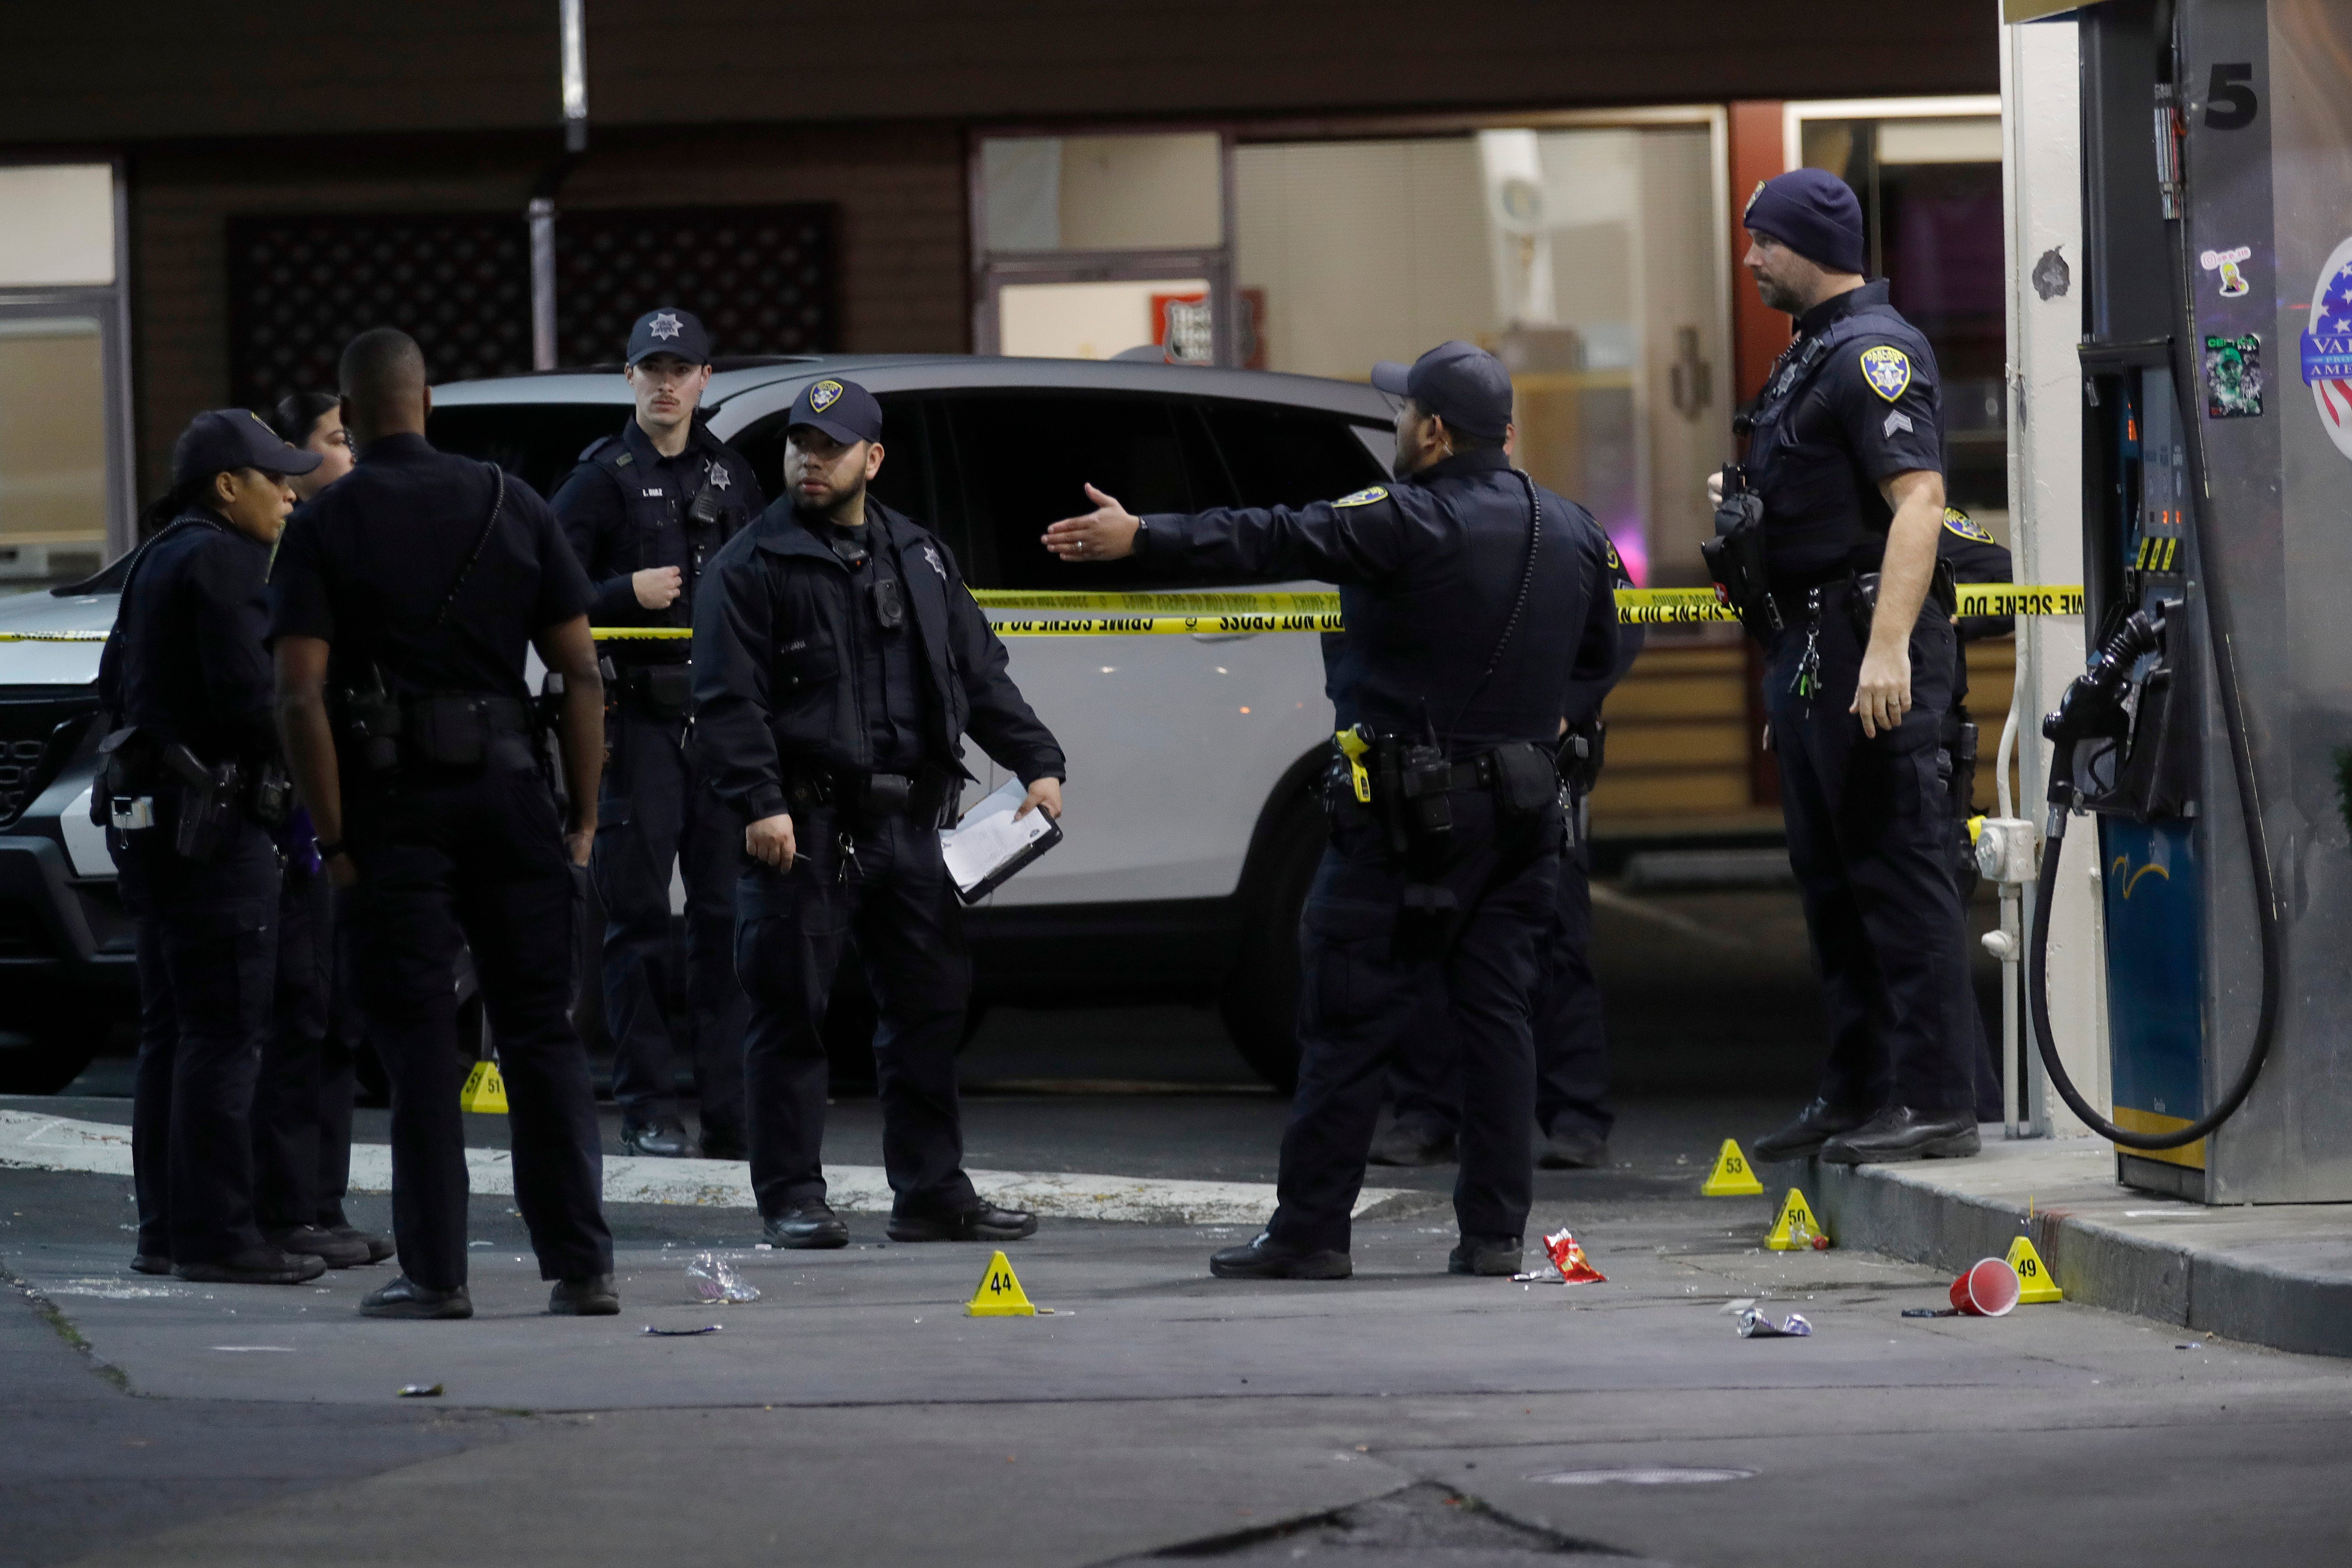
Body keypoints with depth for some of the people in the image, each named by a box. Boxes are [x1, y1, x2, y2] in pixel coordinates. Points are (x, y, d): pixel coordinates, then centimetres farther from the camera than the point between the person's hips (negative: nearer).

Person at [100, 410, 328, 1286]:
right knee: (223, 1032, -10)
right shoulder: (224, 562, -13)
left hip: (152, 819, 10)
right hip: (211, 822, -10)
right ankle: (217, 1236, -12)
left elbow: (115, 683, 24)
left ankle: (165, 1229, 16)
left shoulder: (160, 560, 18)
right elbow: (250, 695, -21)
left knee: (172, 1032, 13)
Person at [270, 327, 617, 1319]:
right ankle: (581, 1266, 5)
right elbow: (580, 672, 2)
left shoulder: (325, 528, -3)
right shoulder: (511, 507, 5)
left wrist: (333, 837, -8)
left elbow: (300, 697, -12)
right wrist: (584, 816, 6)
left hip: (393, 797, -2)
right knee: (541, 1033, 7)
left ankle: (435, 1273, 1)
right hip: (507, 788, 2)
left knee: (418, 1042, 3)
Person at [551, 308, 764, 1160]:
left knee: (726, 914, 2)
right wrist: (628, 594, -16)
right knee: (638, 919, -3)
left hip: (722, 719, 4)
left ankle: (729, 1111, 5)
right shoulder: (603, 478, 2)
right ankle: (648, 1110, 1)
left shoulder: (732, 478, 16)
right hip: (637, 721, -4)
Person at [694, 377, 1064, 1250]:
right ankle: (792, 1201, 3)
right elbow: (728, 700, -8)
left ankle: (932, 1194, 14)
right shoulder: (753, 566, -1)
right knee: (791, 1013, -3)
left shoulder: (920, 559, 16)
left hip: (908, 822, 5)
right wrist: (759, 803, -19)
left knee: (930, 1007, 7)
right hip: (805, 826, -5)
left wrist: (1036, 763, 7)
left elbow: (980, 676, 20)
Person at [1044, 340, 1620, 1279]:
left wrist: (1142, 539, -15)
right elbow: (1598, 653, 22)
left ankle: (1311, 1231, 0)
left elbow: (1271, 542, -17)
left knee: (1348, 1025, -1)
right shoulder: (1569, 533, 9)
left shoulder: (1412, 526, -13)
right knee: (1495, 1016, 7)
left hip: (1407, 815, -6)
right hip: (1522, 813, 7)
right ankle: (1495, 1231, 4)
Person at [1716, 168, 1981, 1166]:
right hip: (1809, 649, 11)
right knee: (1831, 877, 15)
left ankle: (1936, 1102, -10)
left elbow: (1918, 498, -23)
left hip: (1866, 638, -11)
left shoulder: (1876, 352, -13)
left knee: (1899, 869, -10)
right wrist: (1746, 502, 15)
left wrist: (1887, 648, -30)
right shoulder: (1810, 353, 19)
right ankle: (1858, 1094, 22)